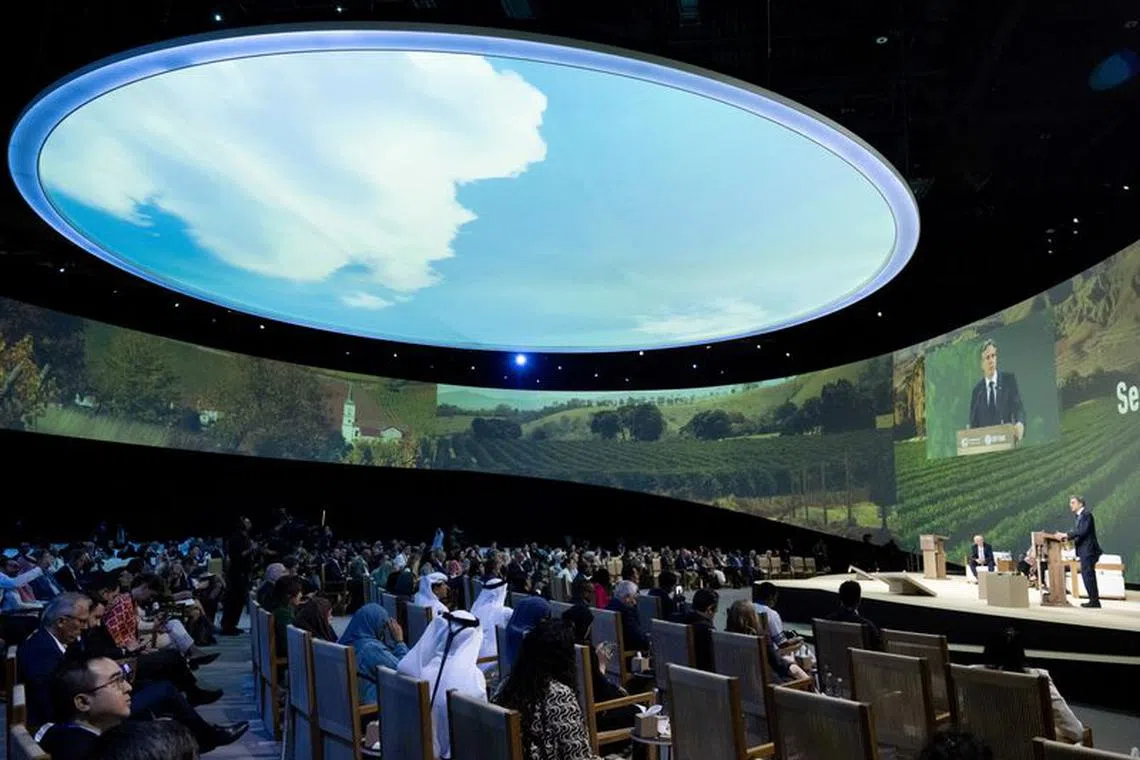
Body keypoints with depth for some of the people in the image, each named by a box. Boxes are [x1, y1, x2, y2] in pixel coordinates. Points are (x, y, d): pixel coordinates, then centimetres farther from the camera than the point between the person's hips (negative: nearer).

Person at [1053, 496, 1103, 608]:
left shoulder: (1086, 514, -11)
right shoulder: (1080, 516, 18)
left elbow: (1083, 531, -21)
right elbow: (1077, 532, 18)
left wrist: (1066, 535, -19)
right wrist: (1065, 537, 7)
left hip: (1088, 550, -10)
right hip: (1085, 551, 10)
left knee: (1088, 575, -8)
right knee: (1088, 575, 12)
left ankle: (1094, 600, -5)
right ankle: (1094, 600, 16)